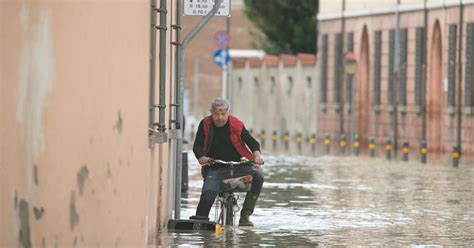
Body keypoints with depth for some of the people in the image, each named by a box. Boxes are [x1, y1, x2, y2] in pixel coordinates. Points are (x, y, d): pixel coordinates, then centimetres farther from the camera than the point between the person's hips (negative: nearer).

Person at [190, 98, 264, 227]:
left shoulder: (236, 125, -3)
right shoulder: (205, 124, -1)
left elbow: (252, 142, -4)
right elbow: (197, 146, -5)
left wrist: (257, 154, -26)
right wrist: (201, 157, -28)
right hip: (214, 167, 0)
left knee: (258, 176, -25)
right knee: (208, 194, -24)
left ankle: (245, 215, -18)